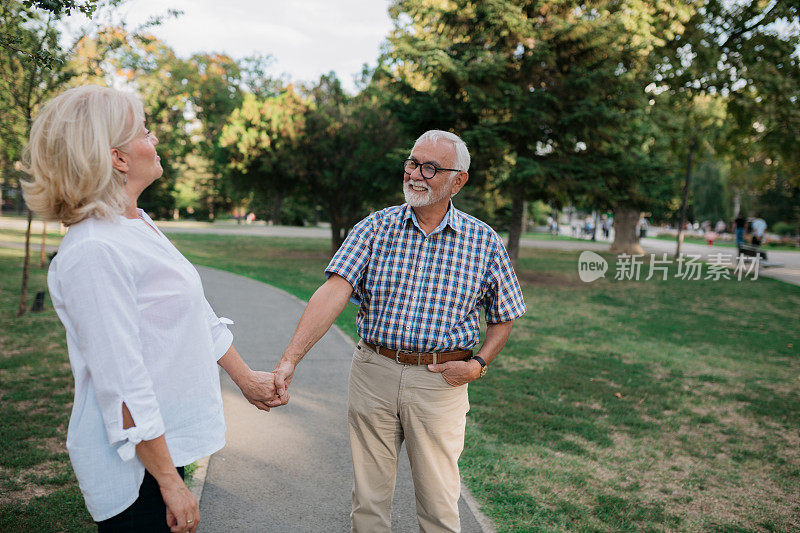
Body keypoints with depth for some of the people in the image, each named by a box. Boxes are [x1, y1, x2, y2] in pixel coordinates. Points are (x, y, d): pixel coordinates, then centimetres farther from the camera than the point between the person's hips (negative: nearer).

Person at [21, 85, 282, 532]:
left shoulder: (138, 224, 7)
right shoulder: (94, 252, -24)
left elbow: (198, 313, 13)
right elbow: (123, 386, -24)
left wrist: (244, 377, 19)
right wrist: (171, 482, -19)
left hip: (166, 441, 9)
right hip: (133, 462, -9)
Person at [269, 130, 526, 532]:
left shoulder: (483, 242, 0)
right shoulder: (374, 228, -2)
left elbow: (503, 317, 11)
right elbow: (334, 292, -14)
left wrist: (479, 364, -6)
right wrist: (289, 360, -25)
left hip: (440, 382, 0)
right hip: (373, 374, 1)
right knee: (368, 498, 14)